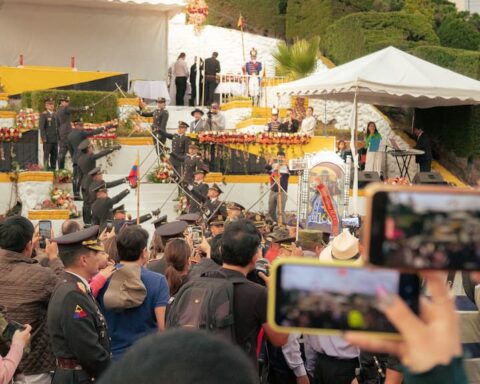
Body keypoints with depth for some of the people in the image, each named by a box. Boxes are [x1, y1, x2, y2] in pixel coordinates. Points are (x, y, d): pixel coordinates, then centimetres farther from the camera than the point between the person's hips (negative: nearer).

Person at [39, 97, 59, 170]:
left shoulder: (55, 114, 16)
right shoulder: (43, 115, -4)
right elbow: (41, 127, -10)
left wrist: (59, 136, 11)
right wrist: (44, 138, -16)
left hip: (55, 139, 6)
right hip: (48, 140, -6)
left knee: (55, 155, 9)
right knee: (46, 155, -2)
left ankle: (53, 168, 16)